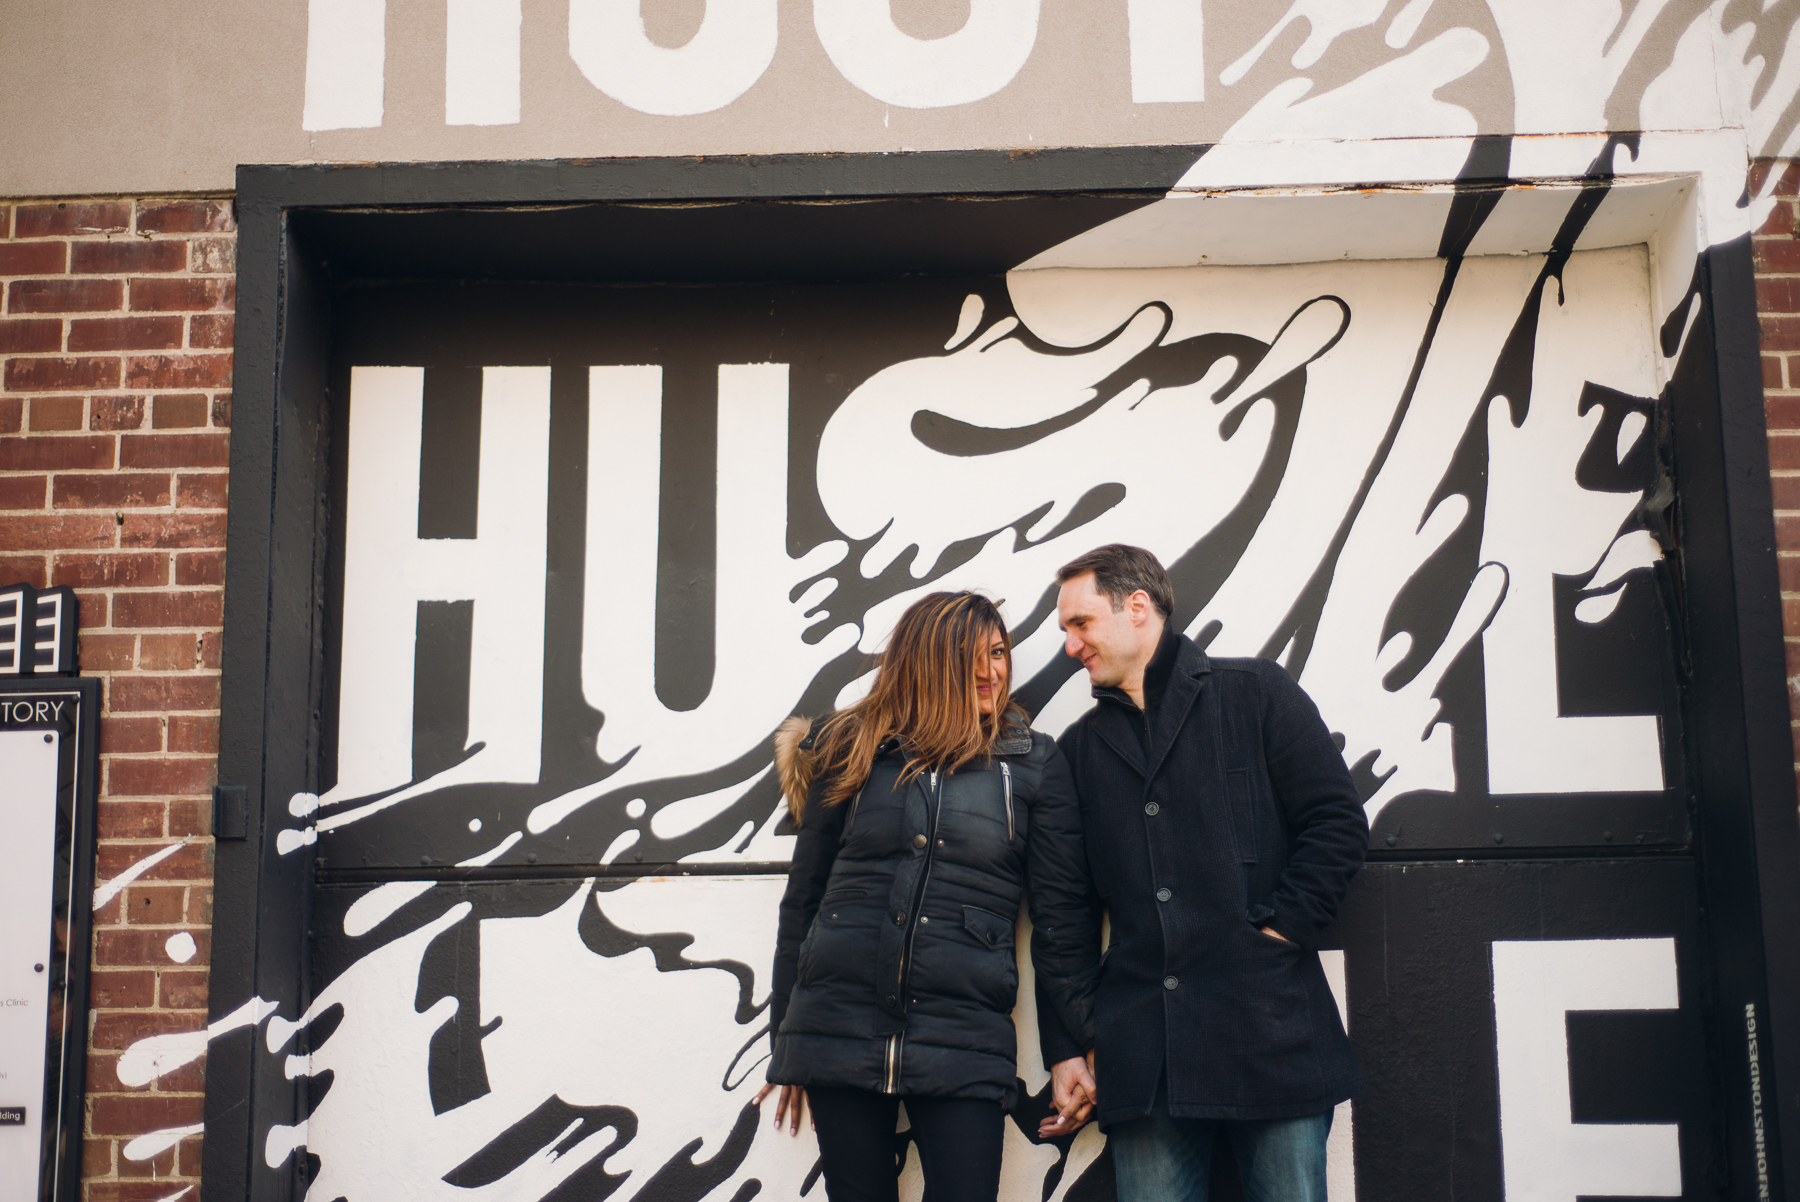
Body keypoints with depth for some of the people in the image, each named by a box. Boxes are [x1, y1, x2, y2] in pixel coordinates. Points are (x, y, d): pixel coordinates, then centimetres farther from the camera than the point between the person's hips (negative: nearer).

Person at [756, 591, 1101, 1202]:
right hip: (838, 1030, 1)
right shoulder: (852, 750, 8)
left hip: (964, 1040, -1)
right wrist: (785, 1037, 15)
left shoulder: (1033, 763, 6)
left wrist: (1084, 1042, 1)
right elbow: (804, 895, 13)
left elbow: (1063, 913, 5)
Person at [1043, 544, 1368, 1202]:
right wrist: (1065, 1044, 10)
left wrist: (1279, 930, -9)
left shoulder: (1256, 692, 6)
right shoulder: (1079, 748, 17)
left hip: (1272, 1031, -3)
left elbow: (1337, 822, 0)